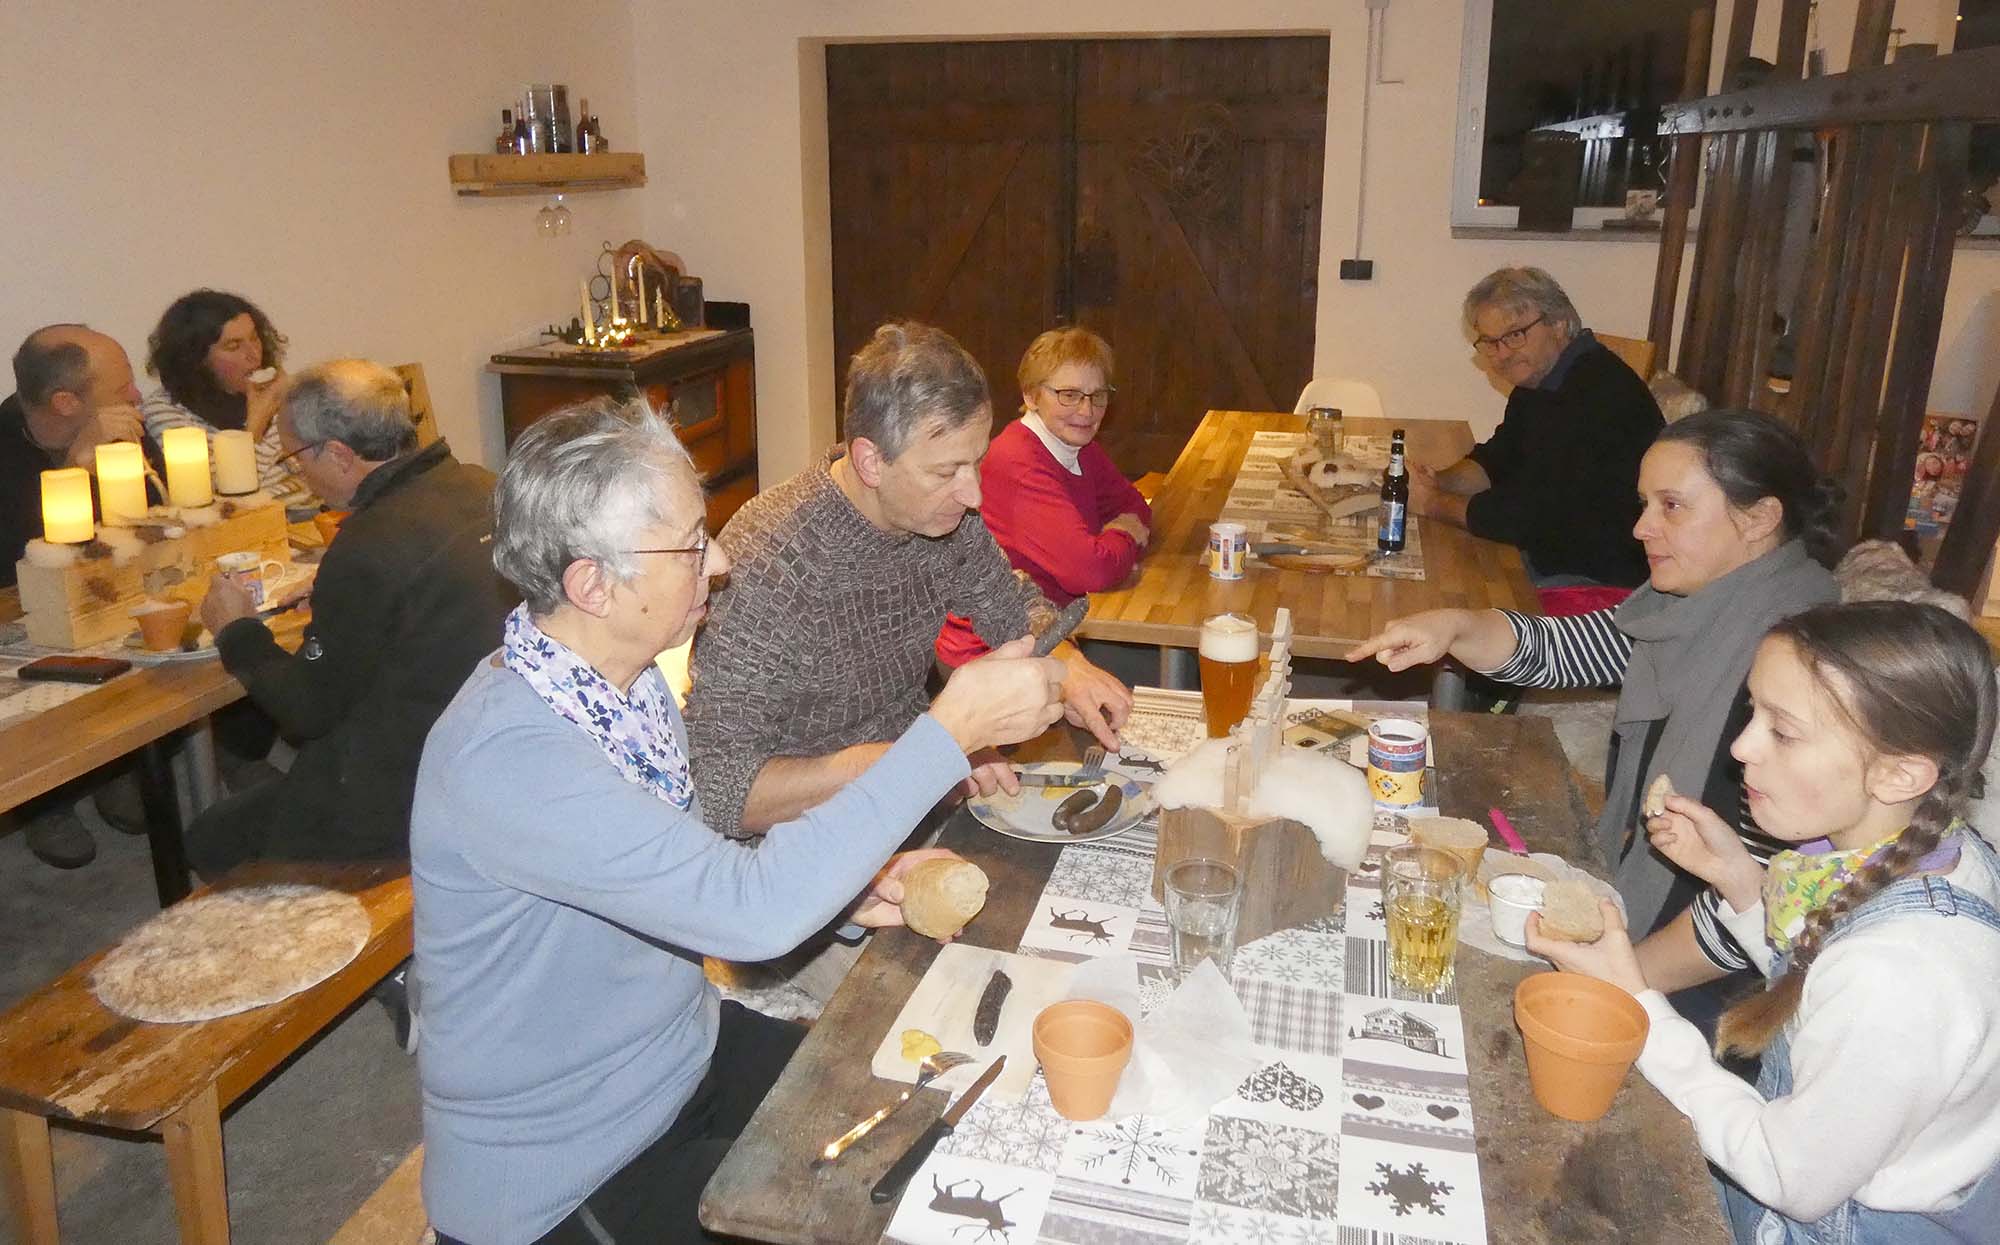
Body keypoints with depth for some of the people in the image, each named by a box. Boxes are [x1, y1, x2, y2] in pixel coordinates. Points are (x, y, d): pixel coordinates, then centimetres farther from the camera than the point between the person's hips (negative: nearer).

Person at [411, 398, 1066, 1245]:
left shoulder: (630, 675, -3)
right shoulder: (506, 753, -32)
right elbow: (750, 913, -37)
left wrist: (846, 887, -9)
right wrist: (952, 731, -32)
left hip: (688, 1051, 7)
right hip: (558, 1174, -7)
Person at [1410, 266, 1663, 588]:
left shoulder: (1598, 394, -25)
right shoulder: (1536, 378, 8)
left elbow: (1531, 514, -26)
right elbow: (1497, 461, 17)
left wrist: (1435, 504, -13)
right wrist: (1440, 481, -5)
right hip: (1548, 557, 9)